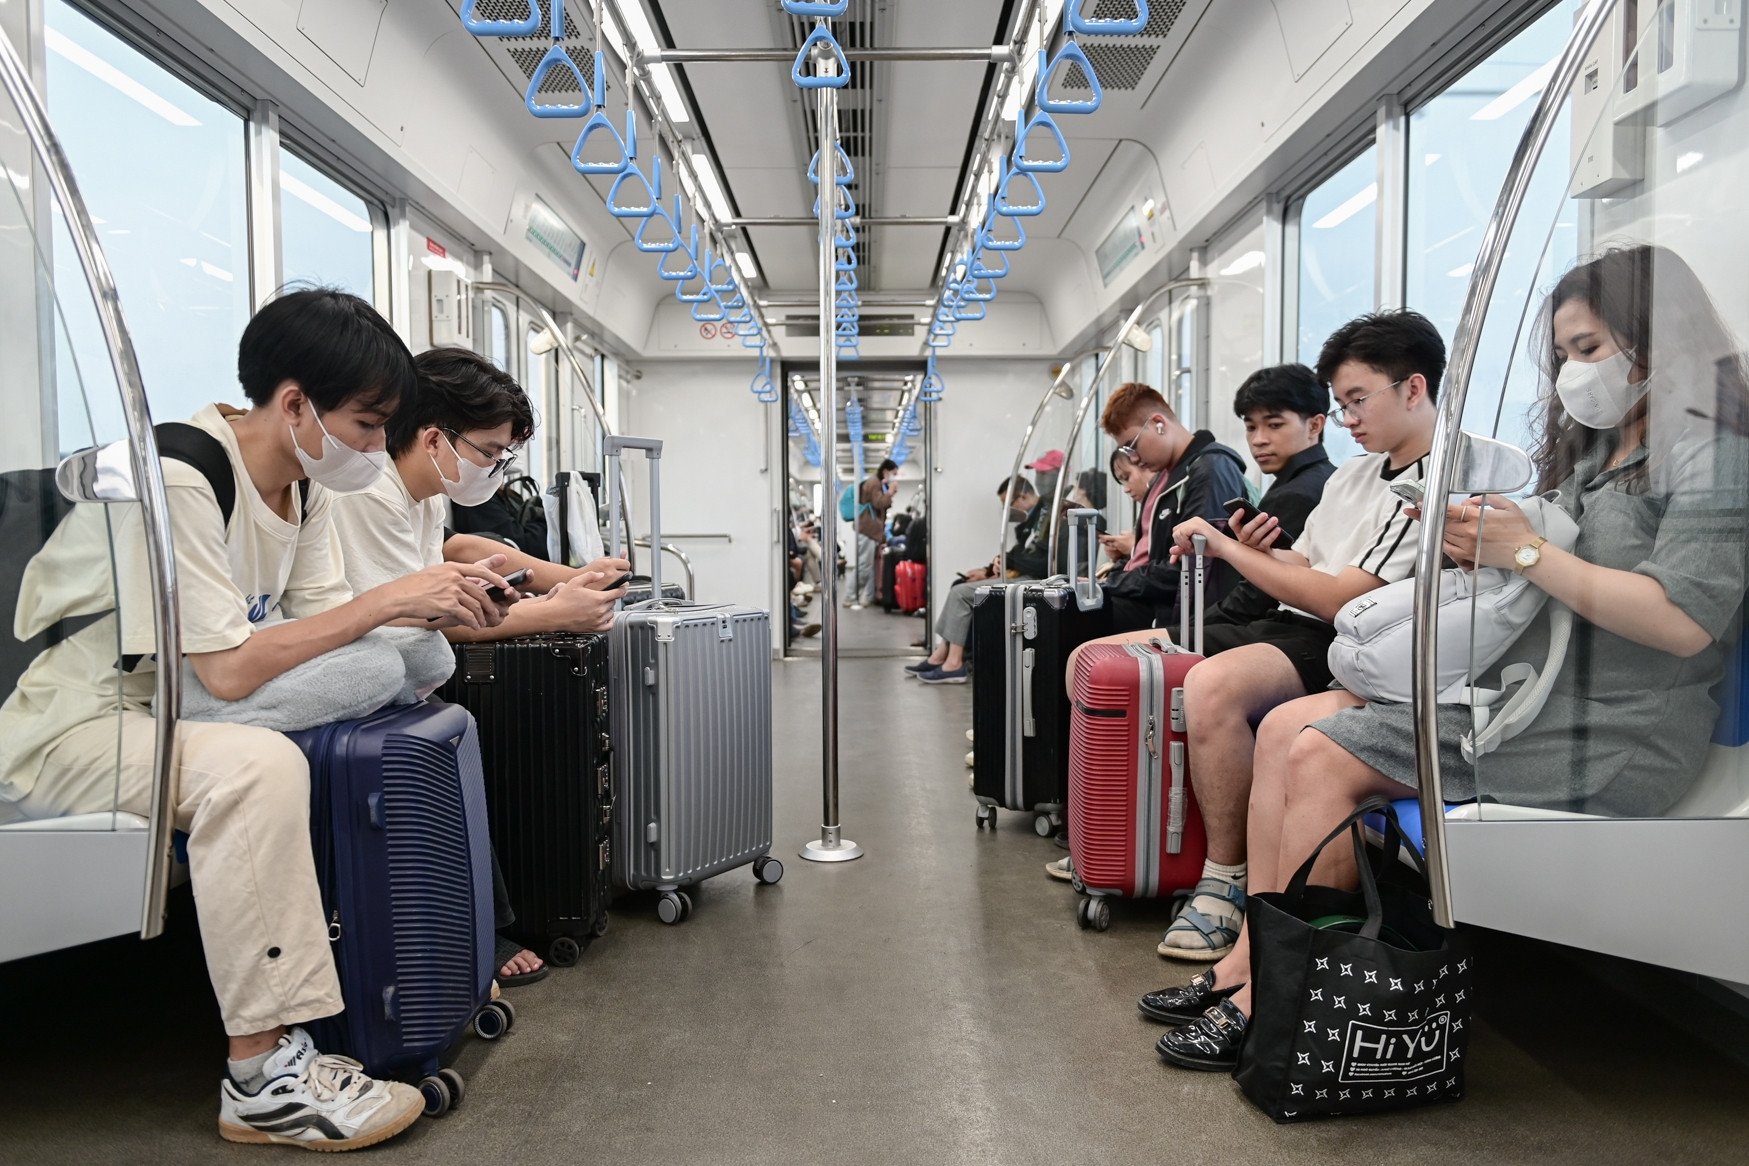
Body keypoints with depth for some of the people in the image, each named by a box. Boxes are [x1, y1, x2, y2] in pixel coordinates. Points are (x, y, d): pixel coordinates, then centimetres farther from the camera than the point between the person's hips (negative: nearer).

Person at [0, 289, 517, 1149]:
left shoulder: (304, 481, 0)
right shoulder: (175, 478, -25)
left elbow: (325, 627, -1)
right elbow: (228, 670, -30)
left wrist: (439, 608, -17)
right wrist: (388, 600, -29)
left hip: (170, 713, 8)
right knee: (257, 766, -35)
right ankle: (262, 1076, -24)